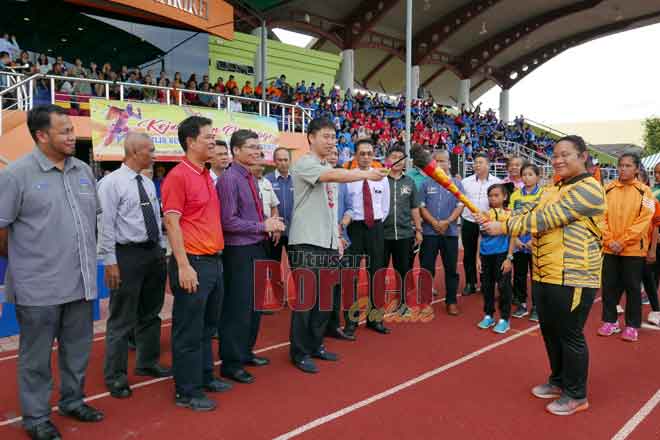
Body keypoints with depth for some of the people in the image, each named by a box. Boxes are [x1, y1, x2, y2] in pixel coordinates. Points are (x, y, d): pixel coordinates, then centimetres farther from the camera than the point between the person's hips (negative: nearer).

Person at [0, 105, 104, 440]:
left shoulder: (83, 171, 7)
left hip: (81, 281, 6)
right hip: (39, 286, -5)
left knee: (78, 350, 18)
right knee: (36, 356, 10)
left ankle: (72, 401, 37)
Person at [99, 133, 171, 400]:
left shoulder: (148, 183, 11)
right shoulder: (111, 183, -11)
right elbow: (106, 225, -13)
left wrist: (162, 250, 14)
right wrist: (110, 262, -16)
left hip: (154, 252, 7)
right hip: (127, 254, -7)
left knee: (150, 314, 18)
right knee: (122, 319, 2)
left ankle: (147, 363, 35)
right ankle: (115, 376, 17)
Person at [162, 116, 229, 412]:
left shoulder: (207, 176, 14)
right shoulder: (178, 176, -12)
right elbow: (172, 223, -16)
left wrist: (217, 257, 15)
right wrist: (184, 266, -20)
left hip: (214, 261, 9)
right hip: (194, 264, -8)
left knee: (207, 326, 18)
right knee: (189, 330, 2)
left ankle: (205, 377, 33)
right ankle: (187, 392, 14)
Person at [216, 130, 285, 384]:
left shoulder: (251, 179, 12)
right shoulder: (229, 179, -15)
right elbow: (228, 221, -21)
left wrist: (270, 224, 1)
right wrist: (263, 226, -16)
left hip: (256, 248, 9)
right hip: (239, 251, -9)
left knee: (255, 305, 18)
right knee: (238, 308, -1)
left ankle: (246, 352, 34)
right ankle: (231, 364, 13)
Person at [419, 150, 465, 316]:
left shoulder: (457, 184, 6)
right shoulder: (426, 184, 6)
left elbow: (460, 206, -1)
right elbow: (421, 206, 0)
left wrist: (447, 222, -14)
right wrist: (434, 223, -12)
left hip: (450, 232, 0)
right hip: (429, 232, 0)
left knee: (451, 268, 5)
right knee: (426, 268, 3)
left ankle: (451, 301, 16)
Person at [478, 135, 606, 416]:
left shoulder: (588, 189, -16)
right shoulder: (553, 189, 15)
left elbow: (546, 217, -24)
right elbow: (527, 211, 6)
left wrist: (504, 228, -23)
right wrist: (494, 220, -9)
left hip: (573, 278, -9)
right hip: (544, 275, 9)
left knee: (570, 335, 4)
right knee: (550, 331, 19)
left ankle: (576, 395, 22)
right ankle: (558, 381, 39)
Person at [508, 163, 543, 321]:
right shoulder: (515, 195, 6)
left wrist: (535, 239, -13)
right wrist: (514, 238, -4)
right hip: (518, 243, 3)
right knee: (519, 275, 10)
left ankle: (536, 307, 17)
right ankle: (521, 304, 23)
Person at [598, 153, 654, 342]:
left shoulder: (644, 191, -3)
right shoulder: (608, 189, 4)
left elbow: (644, 220, -10)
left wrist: (622, 242, -15)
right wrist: (609, 240, -10)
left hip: (633, 249, -2)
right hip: (609, 248, 3)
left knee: (632, 287, 6)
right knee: (609, 286, 8)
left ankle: (632, 325, 18)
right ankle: (610, 321, 22)